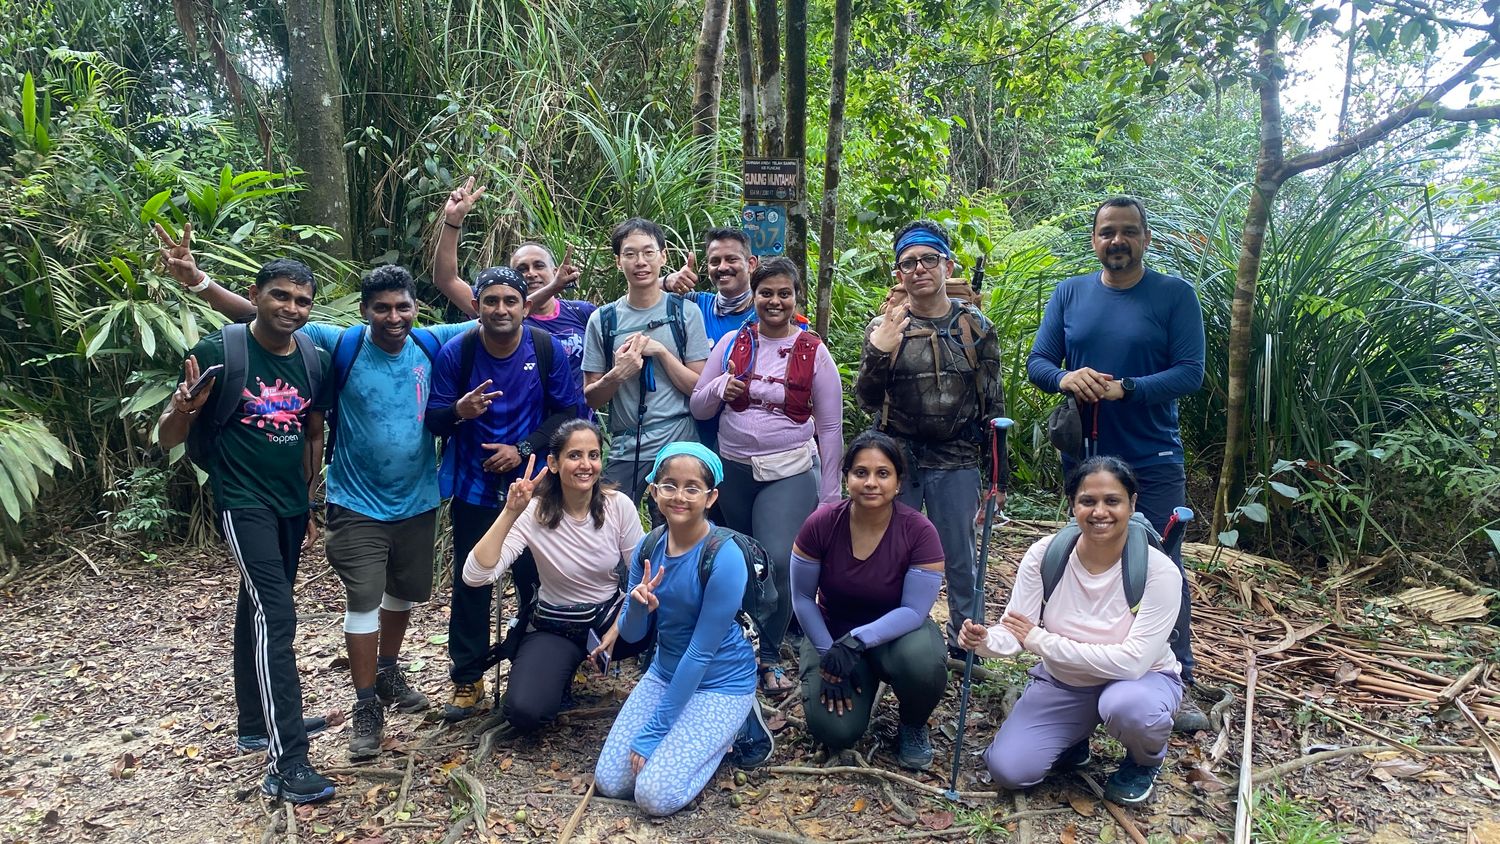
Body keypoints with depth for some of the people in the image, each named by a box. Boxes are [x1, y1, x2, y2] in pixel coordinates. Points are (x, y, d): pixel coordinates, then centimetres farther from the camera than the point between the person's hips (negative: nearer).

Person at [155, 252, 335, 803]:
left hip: (291, 504, 6)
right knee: (275, 617, -15)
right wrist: (183, 408, -32)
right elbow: (168, 438, -10)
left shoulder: (315, 361, 3)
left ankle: (257, 722, 34)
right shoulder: (219, 352, -12)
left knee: (260, 611, 19)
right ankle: (286, 762, -13)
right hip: (243, 503, -6)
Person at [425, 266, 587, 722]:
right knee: (471, 584, 5)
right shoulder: (456, 352, -7)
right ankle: (467, 678, 18)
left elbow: (568, 411, -4)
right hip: (475, 485, 0)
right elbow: (433, 420, -6)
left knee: (537, 580, 7)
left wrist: (523, 449, -14)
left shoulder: (547, 349, -7)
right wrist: (458, 411, -29)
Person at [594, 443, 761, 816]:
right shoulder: (648, 548, -6)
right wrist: (638, 606, -26)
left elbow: (701, 652, -22)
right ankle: (691, 731, 20)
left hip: (720, 683, -6)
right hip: (664, 672, 6)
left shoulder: (725, 558, -25)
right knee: (609, 782, -1)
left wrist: (652, 733, -18)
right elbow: (631, 634, -1)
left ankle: (725, 730, 9)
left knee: (655, 795, -16)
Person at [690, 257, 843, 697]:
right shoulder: (732, 342, 4)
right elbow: (698, 408, 8)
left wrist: (829, 495, 0)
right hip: (733, 469, 3)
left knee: (778, 560, -15)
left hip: (789, 471, -2)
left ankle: (770, 656, 5)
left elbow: (830, 426, 1)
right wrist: (720, 387, -15)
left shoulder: (814, 351, -2)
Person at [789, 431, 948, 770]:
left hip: (896, 632, -1)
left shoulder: (920, 532, -23)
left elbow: (914, 611, -21)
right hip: (832, 634, 1)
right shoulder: (821, 524, -19)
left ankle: (914, 725, 1)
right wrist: (830, 654, -14)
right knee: (835, 731, -19)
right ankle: (864, 681, 17)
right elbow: (802, 597, -9)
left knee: (923, 663, -35)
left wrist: (855, 643, -33)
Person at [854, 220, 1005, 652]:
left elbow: (993, 406, 5)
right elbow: (867, 401, -2)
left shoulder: (976, 328, 2)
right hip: (897, 459, 0)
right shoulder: (884, 327, 0)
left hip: (956, 462, 0)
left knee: (960, 559, 9)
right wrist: (878, 353, -21)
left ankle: (965, 643, 27)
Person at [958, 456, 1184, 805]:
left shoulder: (1158, 571, -24)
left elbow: (1132, 662, -30)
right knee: (1008, 768, -15)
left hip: (1140, 680, -2)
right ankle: (1073, 741, 19)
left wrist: (1040, 640, -28)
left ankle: (1145, 761, 1)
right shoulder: (1044, 554, -17)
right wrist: (984, 641, -42)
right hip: (1062, 682, 2)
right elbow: (1014, 632, -17)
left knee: (1128, 705, -38)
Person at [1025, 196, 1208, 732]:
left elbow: (1190, 373, -12)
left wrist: (1124, 389, -26)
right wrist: (1066, 377, -23)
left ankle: (1178, 684, 17)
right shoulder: (1069, 294, 4)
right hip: (1085, 458, 3)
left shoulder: (1175, 295, -5)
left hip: (1153, 461, -3)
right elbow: (1037, 363, 0)